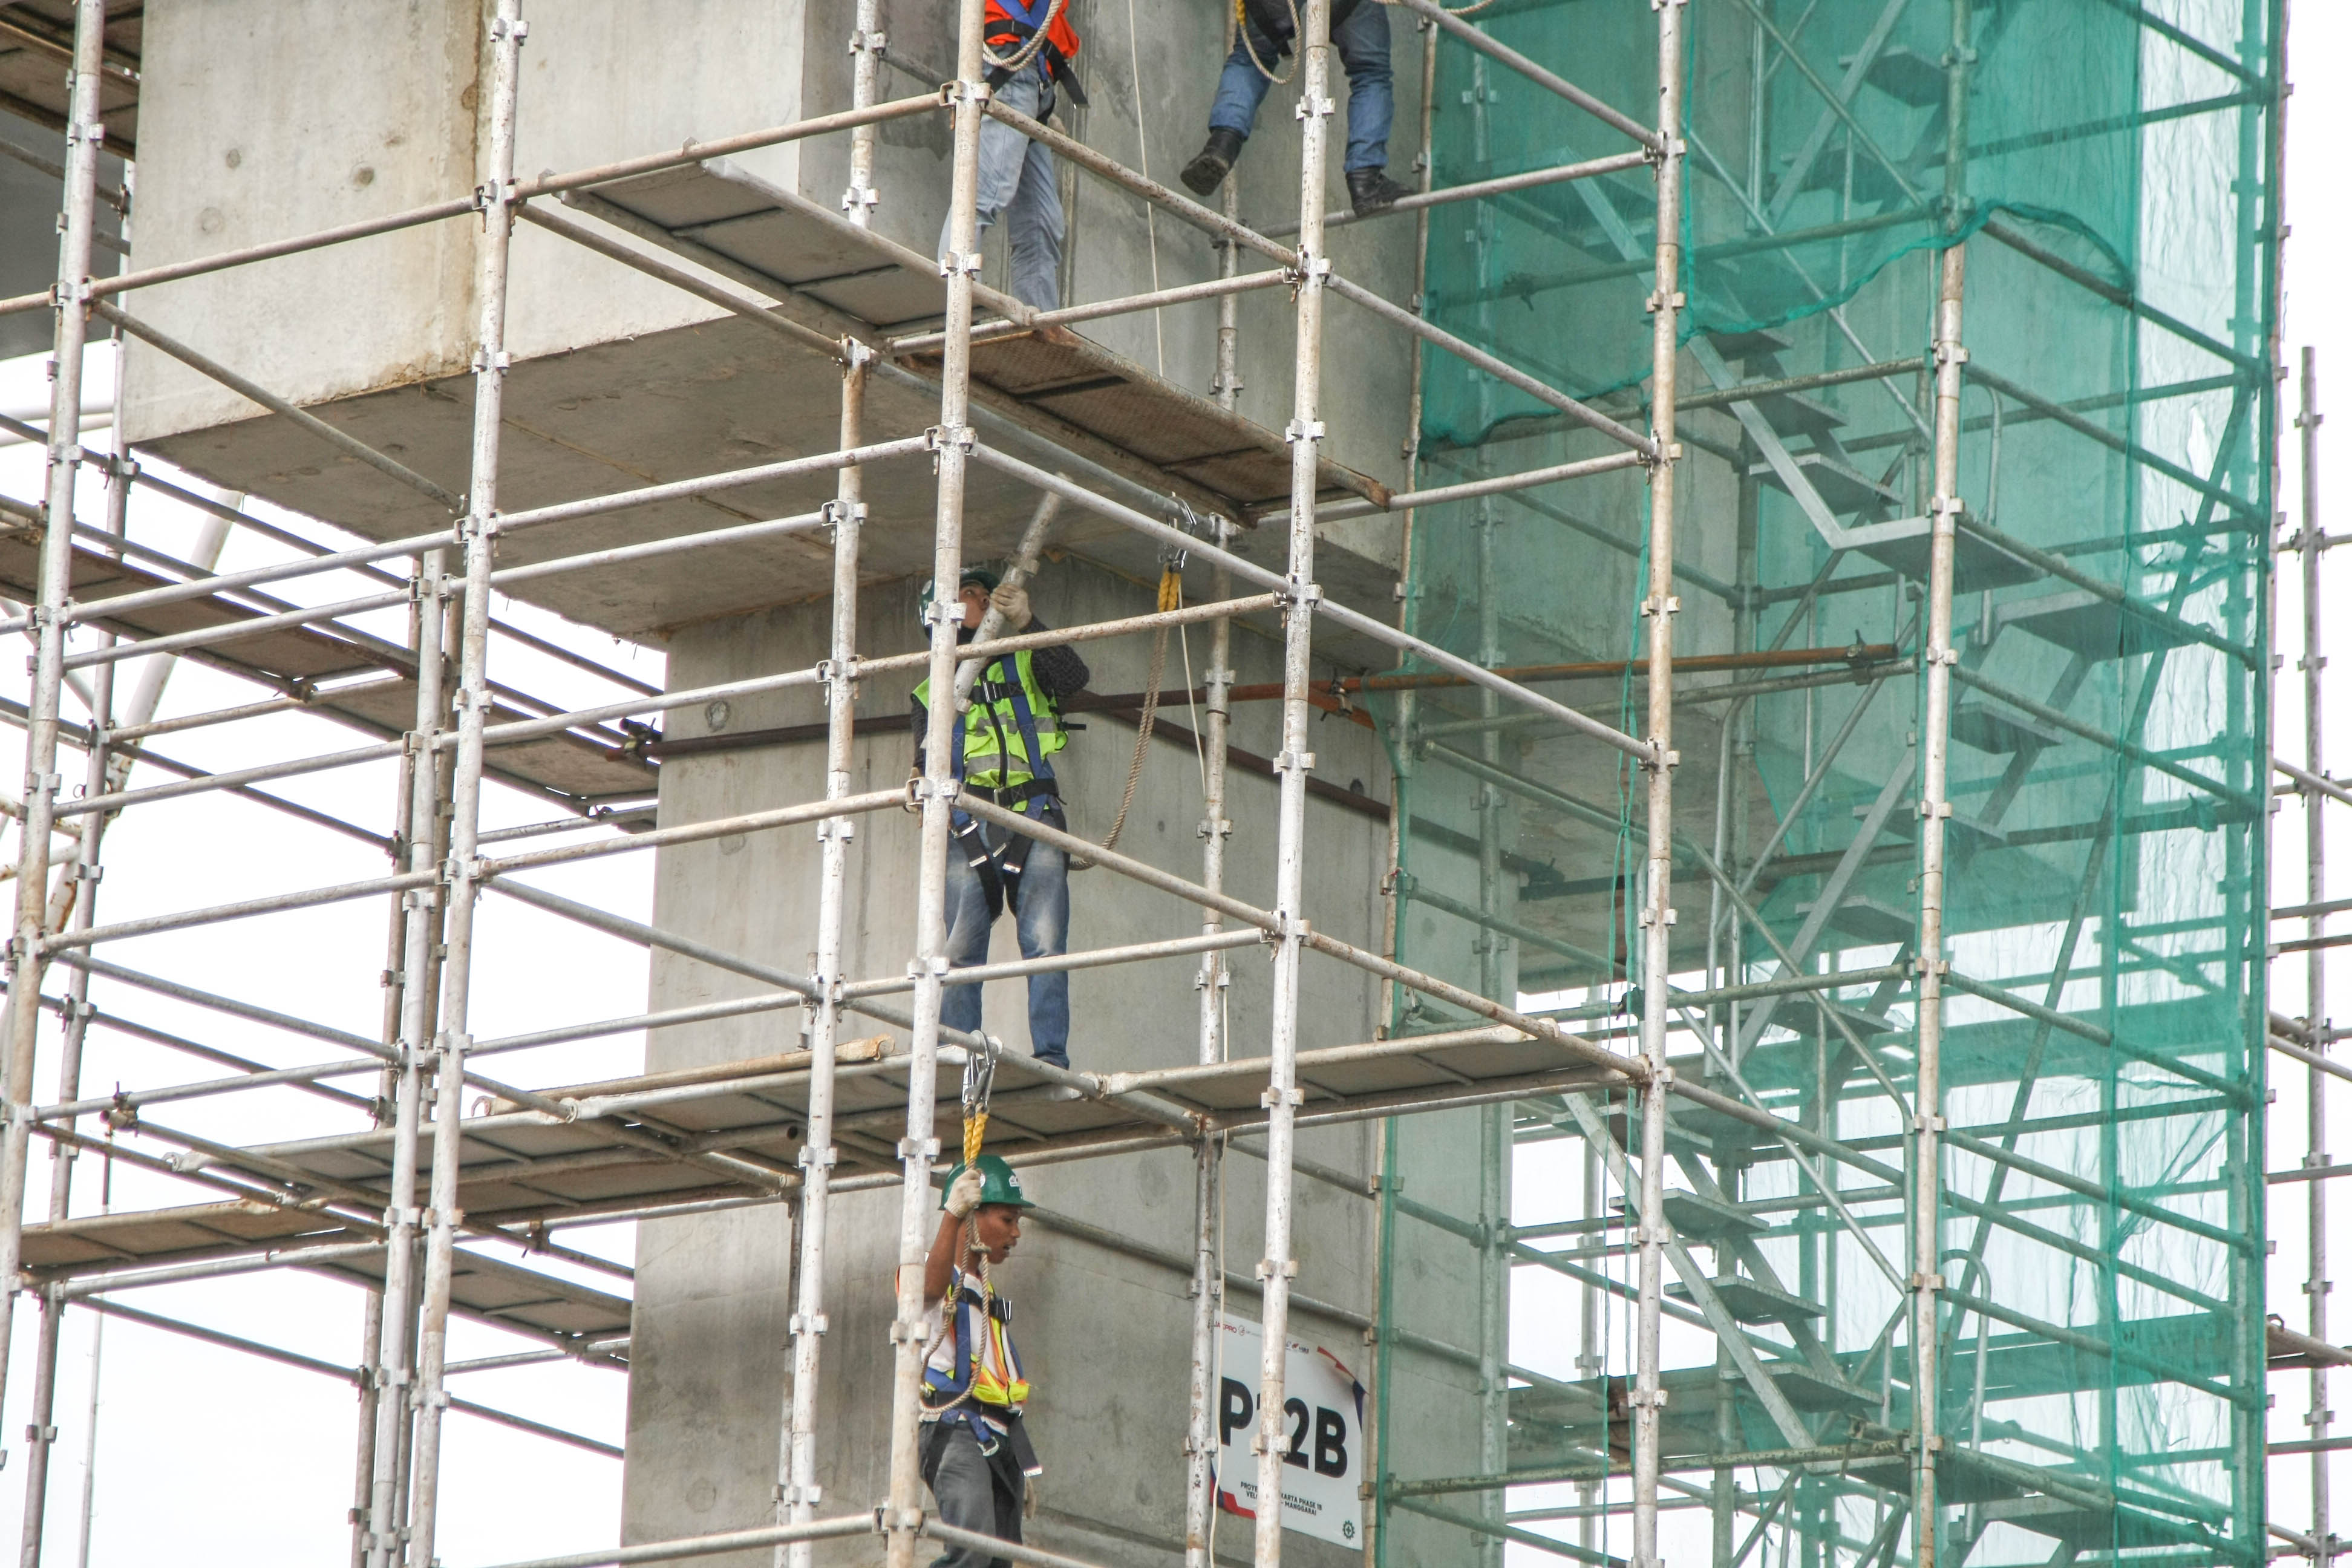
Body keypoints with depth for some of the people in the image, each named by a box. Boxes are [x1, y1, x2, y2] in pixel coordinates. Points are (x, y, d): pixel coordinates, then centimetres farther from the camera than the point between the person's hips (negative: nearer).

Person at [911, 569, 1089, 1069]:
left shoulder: (1025, 662, 19)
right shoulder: (932, 691, 22)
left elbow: (1074, 677, -2)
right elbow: (925, 763, 14)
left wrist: (1026, 624, -13)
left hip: (1034, 819, -1)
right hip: (968, 828, 1)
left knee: (1045, 944, -12)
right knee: (960, 952, -8)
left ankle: (1051, 1056, -15)